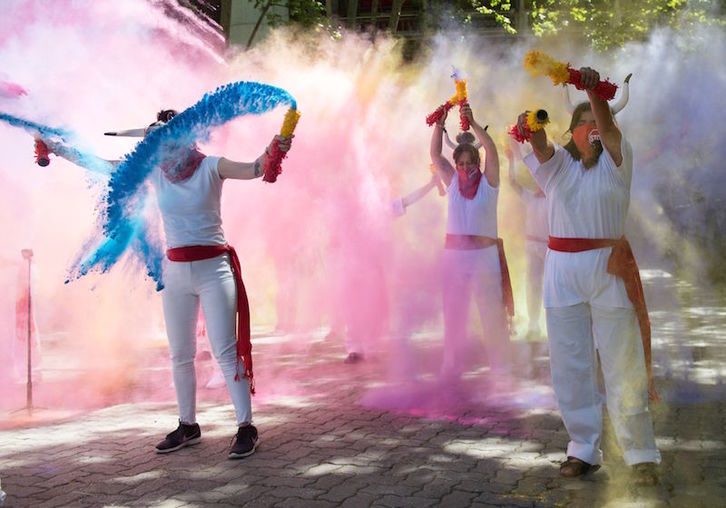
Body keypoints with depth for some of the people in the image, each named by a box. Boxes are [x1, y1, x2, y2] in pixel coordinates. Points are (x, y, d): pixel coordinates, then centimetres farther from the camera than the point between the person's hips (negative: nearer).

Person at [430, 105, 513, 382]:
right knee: (453, 315, 9)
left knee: (493, 313, 0)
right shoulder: (453, 181, 9)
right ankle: (452, 368, 18)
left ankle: (500, 367, 10)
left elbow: (491, 150, -12)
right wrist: (439, 124, -7)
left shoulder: (488, 182, 1)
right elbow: (435, 154, 4)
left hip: (485, 255, -3)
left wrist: (473, 123, -21)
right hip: (454, 255, 3)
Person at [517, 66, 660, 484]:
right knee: (571, 365, 6)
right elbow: (540, 144, -10)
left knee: (623, 366, -2)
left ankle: (642, 455, 8)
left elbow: (608, 127, -16)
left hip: (610, 270, -3)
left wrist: (595, 90, -35)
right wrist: (531, 127, -33)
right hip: (563, 273, 3)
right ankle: (584, 450, 18)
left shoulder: (615, 162, 4)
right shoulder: (558, 164, 11)